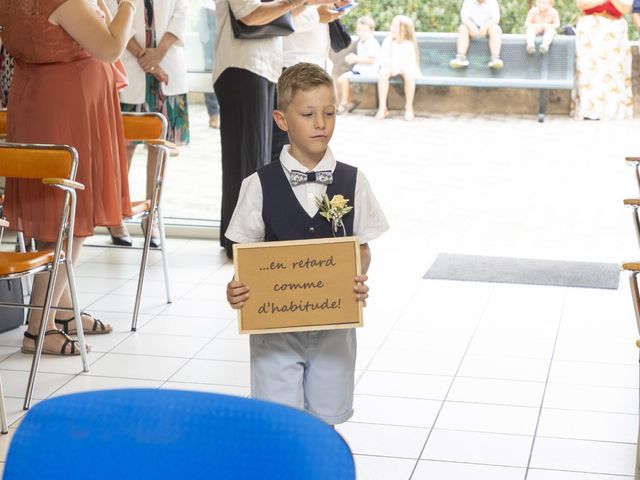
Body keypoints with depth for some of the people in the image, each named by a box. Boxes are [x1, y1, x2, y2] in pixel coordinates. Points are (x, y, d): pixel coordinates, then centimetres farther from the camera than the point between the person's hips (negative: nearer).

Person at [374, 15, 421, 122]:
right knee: (383, 74, -33)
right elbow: (383, 58, -3)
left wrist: (399, 67, -26)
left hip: (406, 68, -2)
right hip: (390, 66, 2)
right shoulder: (387, 41, 0)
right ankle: (382, 108, -33)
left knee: (409, 75, -37)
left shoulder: (409, 44, -5)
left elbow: (412, 61, -10)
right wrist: (391, 65, -23)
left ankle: (409, 108, -28)